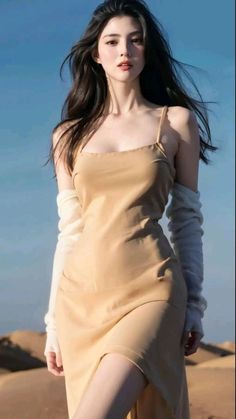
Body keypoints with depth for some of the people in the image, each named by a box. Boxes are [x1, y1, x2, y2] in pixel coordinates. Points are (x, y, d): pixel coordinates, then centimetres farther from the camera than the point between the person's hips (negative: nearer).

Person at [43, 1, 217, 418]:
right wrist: (54, 321, 9)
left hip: (149, 290, -3)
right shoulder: (71, 134, 13)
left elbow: (187, 219, 8)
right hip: (82, 295, 3)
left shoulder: (177, 121, 7)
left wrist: (194, 305, 3)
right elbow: (69, 230, 12)